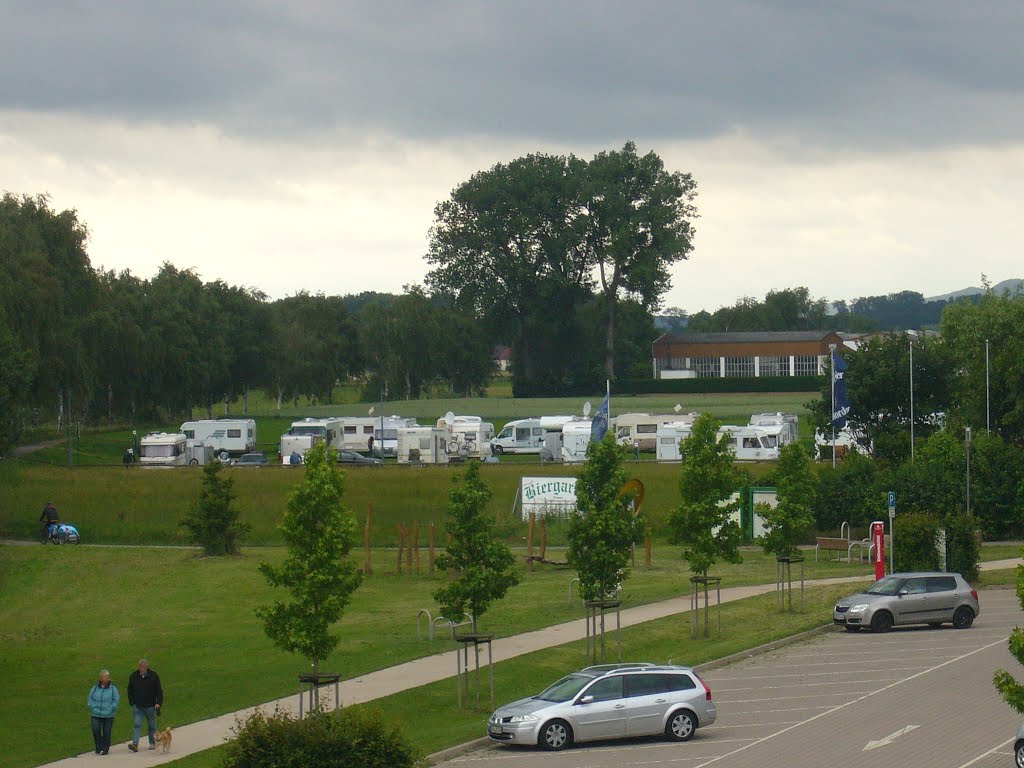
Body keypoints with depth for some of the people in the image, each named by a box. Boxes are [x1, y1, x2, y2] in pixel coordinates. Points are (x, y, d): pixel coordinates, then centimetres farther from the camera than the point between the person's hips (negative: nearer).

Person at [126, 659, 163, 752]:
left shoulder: (153, 676, -4)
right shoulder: (133, 676, 2)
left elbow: (159, 691, -1)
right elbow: (130, 691, 13)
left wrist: (158, 703, -9)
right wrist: (132, 702, 9)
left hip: (150, 706, -1)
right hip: (138, 706, 1)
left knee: (152, 725, 11)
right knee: (137, 724, -11)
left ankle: (152, 743, 25)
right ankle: (135, 744, -18)